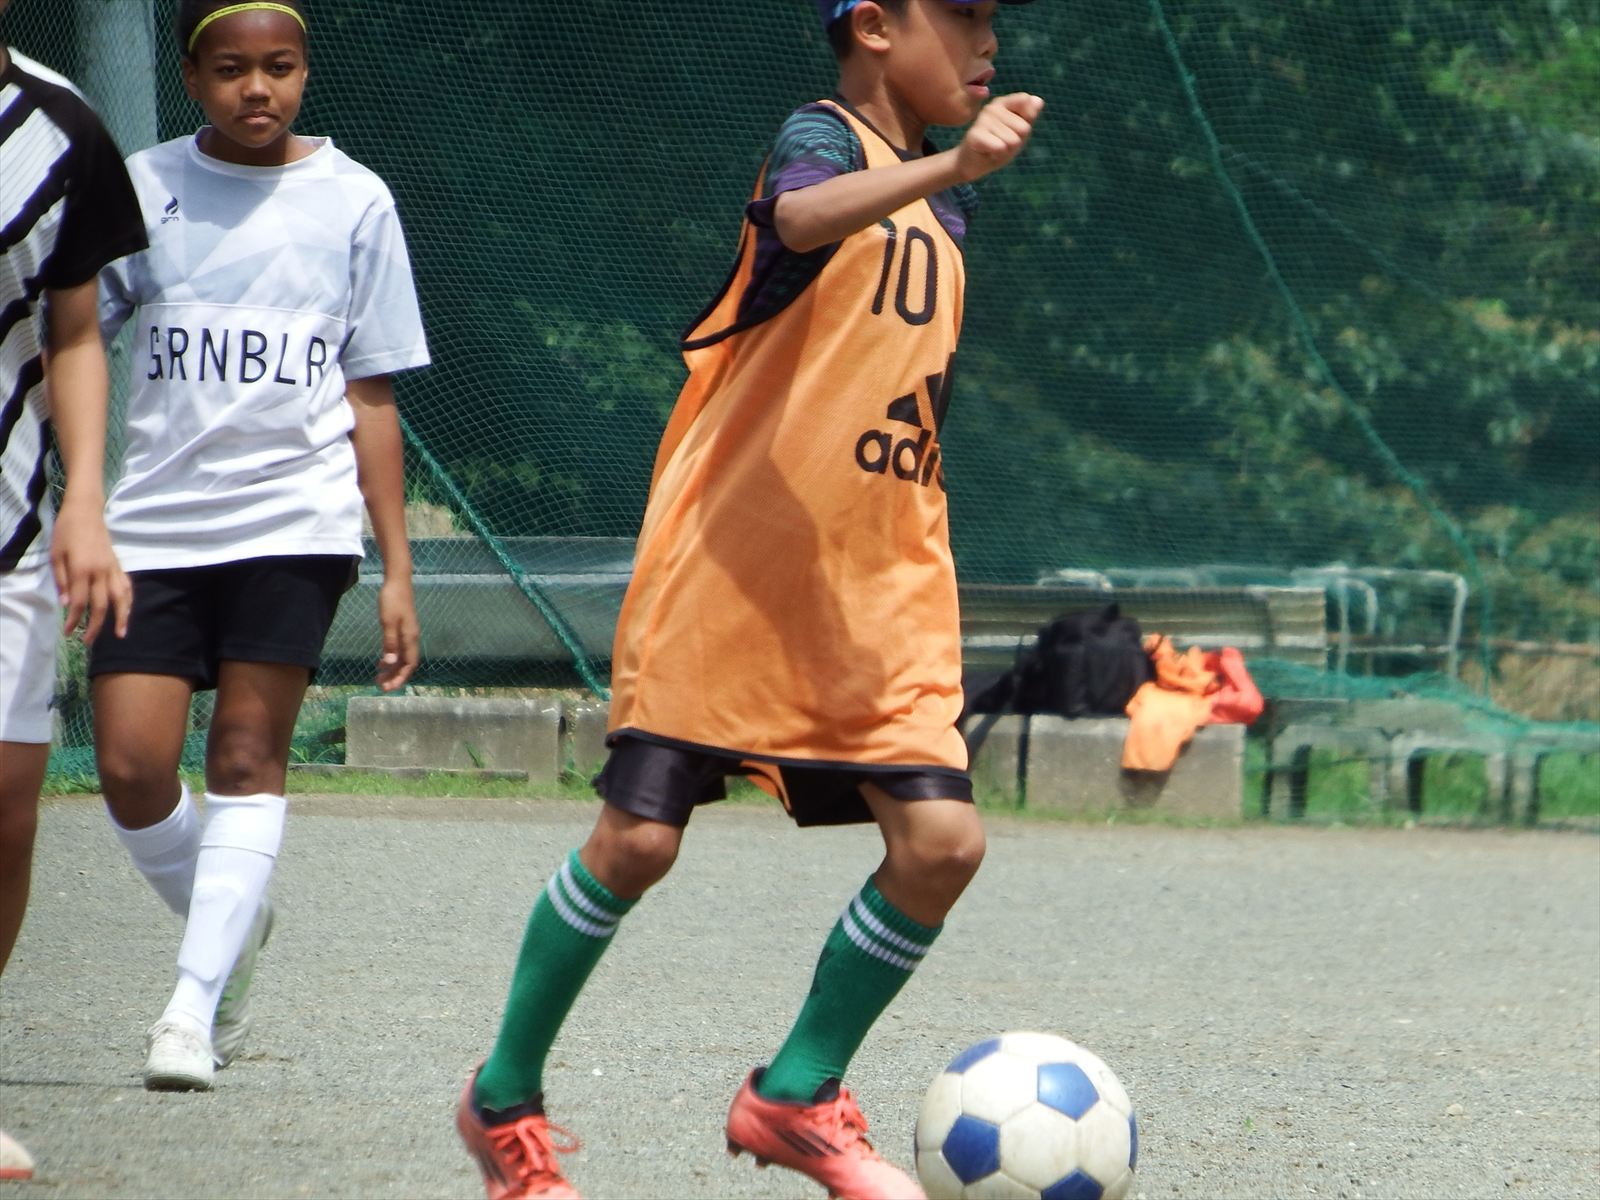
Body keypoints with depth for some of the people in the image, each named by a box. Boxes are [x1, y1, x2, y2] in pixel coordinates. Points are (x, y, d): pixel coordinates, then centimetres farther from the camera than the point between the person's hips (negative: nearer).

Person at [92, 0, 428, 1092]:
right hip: (156, 513, 1)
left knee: (248, 755, -10)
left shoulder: (352, 201, 7)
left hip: (293, 516, -1)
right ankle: (235, 926, 21)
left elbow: (370, 396, 9)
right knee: (132, 768, -6)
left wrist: (397, 570, 6)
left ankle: (195, 1002, -8)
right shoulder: (144, 187, 7)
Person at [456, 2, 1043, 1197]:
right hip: (724, 573, -7)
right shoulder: (822, 137, -9)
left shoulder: (940, 205, 15)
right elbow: (800, 217, -34)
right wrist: (949, 166, -49)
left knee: (941, 840, -8)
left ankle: (797, 1095, 10)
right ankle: (506, 1099, 17)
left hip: (879, 592, 7)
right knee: (639, 840, -4)